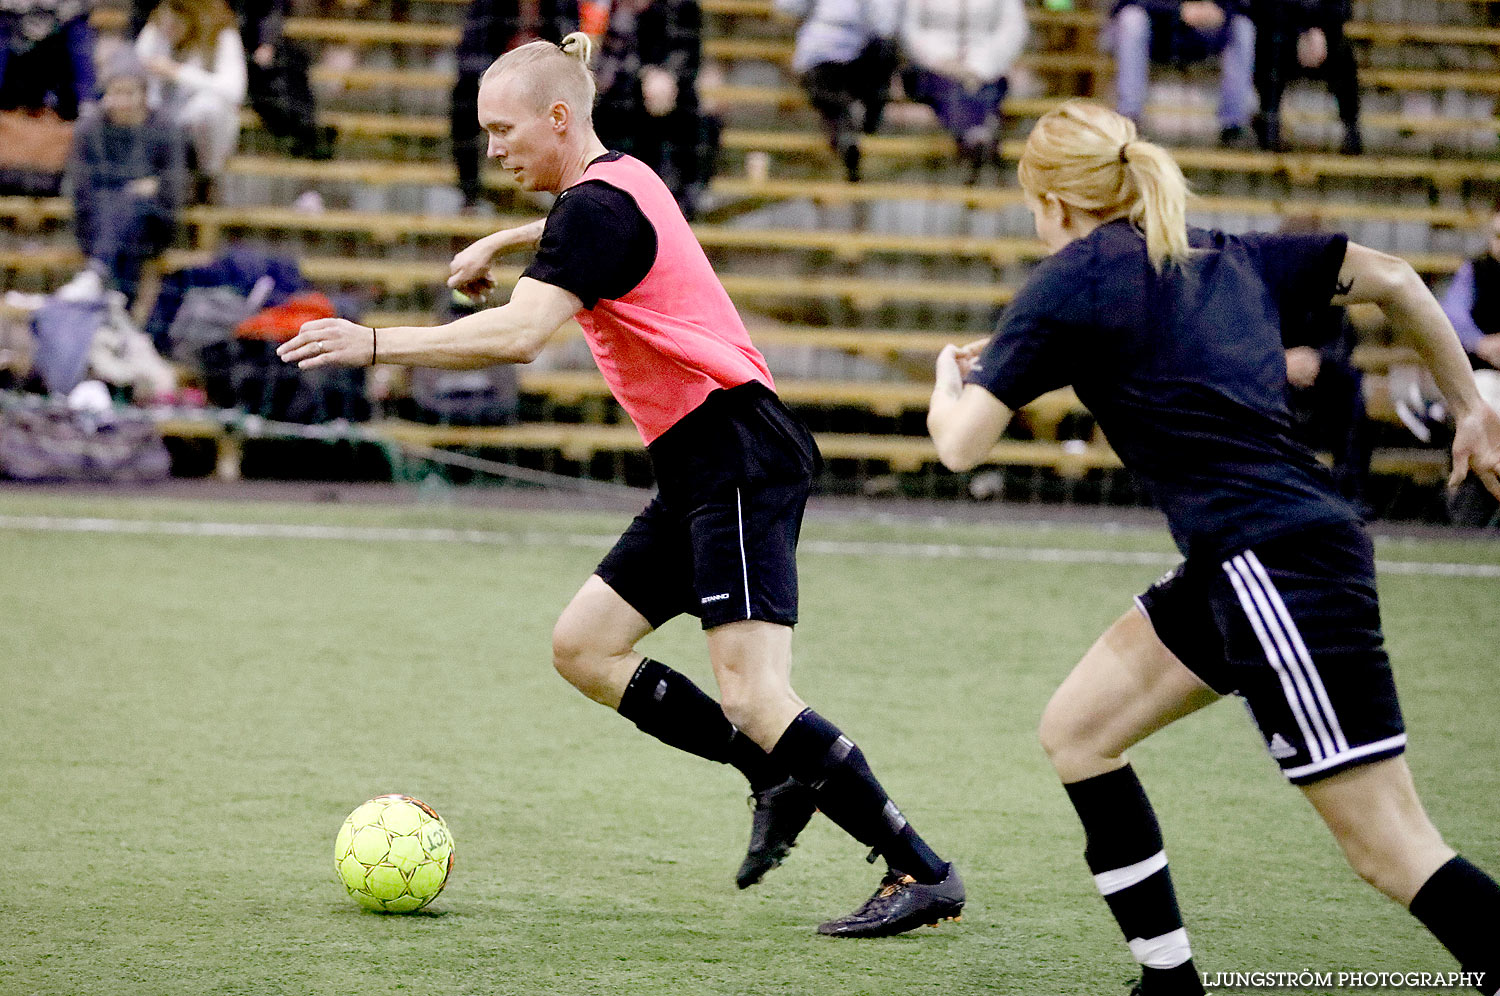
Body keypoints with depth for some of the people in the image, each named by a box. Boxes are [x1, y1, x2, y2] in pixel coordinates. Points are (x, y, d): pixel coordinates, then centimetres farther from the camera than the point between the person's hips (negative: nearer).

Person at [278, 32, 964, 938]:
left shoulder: (599, 206, -14)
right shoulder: (619, 181, 15)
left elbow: (517, 334, -28)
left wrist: (374, 345, -28)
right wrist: (503, 240, 41)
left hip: (740, 460, -10)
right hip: (703, 471, 10)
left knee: (751, 696, -15)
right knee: (584, 646, 9)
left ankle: (922, 872, -12)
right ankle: (780, 778, 10)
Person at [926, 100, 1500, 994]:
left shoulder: (1074, 279, -5)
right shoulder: (1225, 256, 16)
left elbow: (962, 444, -4)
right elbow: (1391, 279, 16)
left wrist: (949, 378, 19)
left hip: (1279, 571, -9)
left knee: (1392, 851, -9)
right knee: (1077, 732, 17)